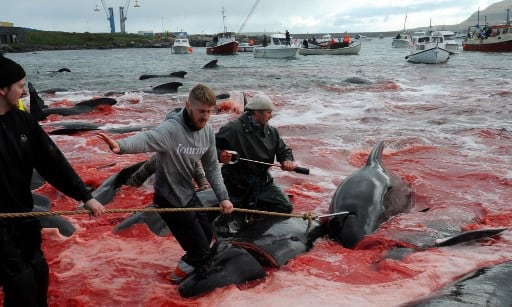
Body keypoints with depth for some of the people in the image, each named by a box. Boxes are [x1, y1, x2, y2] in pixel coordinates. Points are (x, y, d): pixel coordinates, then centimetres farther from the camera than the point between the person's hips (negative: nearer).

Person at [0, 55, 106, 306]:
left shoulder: (23, 120, -1)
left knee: (39, 272, 17)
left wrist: (85, 196, -3)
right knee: (21, 282, -2)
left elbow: (52, 162, 0)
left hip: (24, 214, 6)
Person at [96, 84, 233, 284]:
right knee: (201, 250, 0)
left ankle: (188, 265, 49)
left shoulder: (207, 131, -5)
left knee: (207, 236, 23)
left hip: (189, 194, 8)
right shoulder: (171, 128, -28)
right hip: (171, 200, -7)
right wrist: (121, 145, -69)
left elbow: (212, 168, 4)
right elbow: (146, 139, -48)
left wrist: (223, 197, -4)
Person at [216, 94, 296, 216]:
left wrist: (287, 161, -8)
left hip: (263, 183, 5)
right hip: (238, 186, -5)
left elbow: (284, 150, 13)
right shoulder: (233, 129, -15)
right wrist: (220, 154, -32)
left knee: (285, 207, -7)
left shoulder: (271, 132, 3)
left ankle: (252, 207, 9)